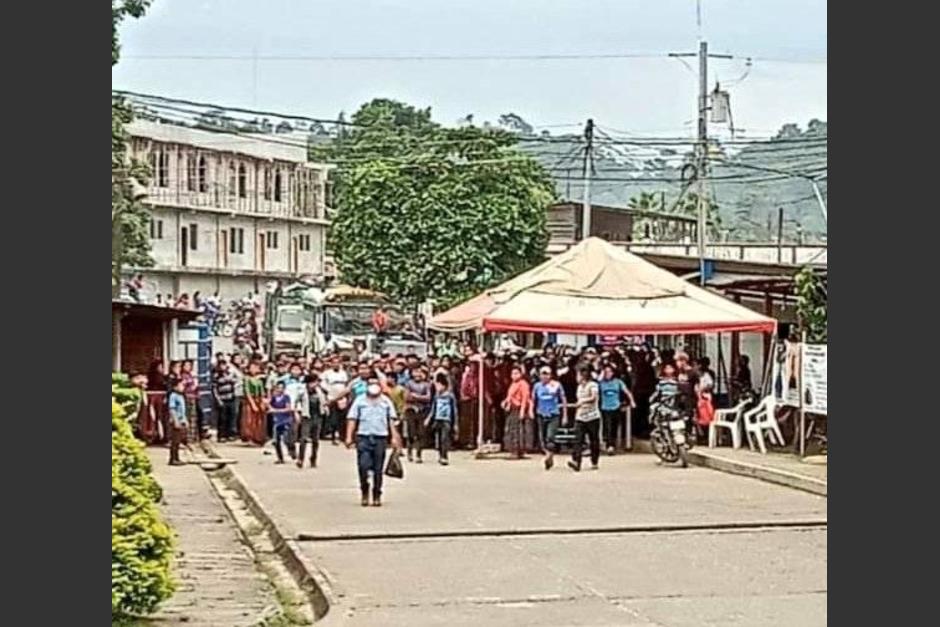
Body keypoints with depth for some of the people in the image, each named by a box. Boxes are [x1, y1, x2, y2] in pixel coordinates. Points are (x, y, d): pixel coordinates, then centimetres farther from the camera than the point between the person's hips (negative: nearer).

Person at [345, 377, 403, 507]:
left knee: (378, 469, 4)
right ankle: (364, 492, 7)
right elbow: (352, 419, 4)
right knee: (363, 466, -12)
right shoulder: (360, 401, 6)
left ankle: (377, 496, 14)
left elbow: (391, 420, 11)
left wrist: (394, 437, 4)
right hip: (363, 437, -1)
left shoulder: (386, 401, 10)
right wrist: (349, 436, -5)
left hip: (380, 437, 1)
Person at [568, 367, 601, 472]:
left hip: (592, 417, -6)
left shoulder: (592, 385, -7)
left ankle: (594, 462, 15)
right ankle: (575, 462, -22)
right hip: (580, 418, 6)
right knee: (578, 440, -10)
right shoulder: (580, 387, 16)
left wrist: (582, 401, -30)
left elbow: (593, 397, -23)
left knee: (594, 441, 3)